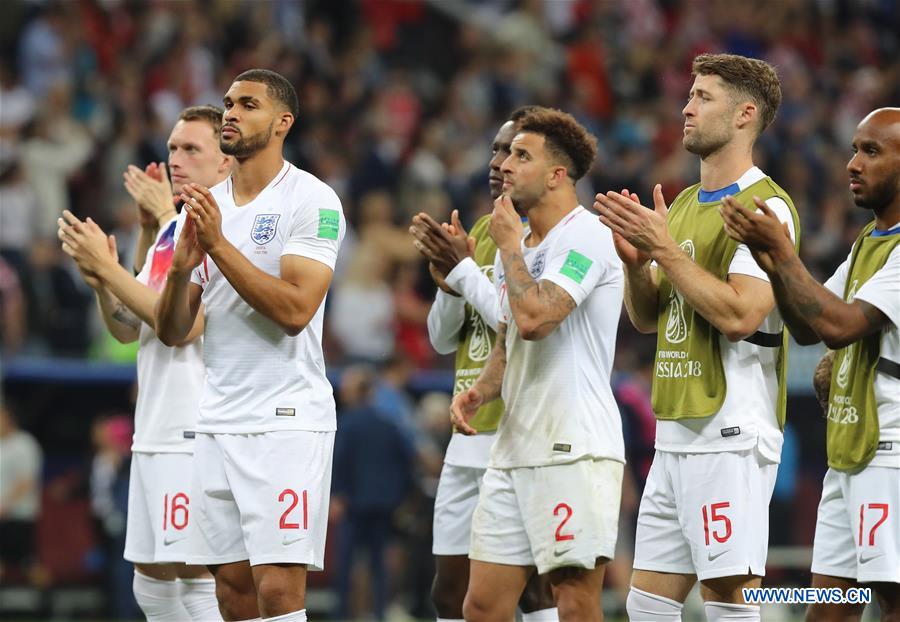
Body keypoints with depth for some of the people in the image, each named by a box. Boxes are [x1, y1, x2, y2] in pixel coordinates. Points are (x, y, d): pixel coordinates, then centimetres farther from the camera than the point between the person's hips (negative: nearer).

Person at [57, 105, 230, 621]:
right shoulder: (169, 230, 17)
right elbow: (128, 330, 18)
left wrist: (106, 268, -17)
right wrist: (101, 282, -2)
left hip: (198, 435, -9)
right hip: (154, 432, 9)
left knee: (197, 575, -10)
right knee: (152, 576, 11)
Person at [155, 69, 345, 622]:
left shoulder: (312, 201, -7)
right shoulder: (204, 207, 12)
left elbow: (294, 310, -19)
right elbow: (172, 332, 10)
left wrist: (219, 245, -19)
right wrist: (182, 265, -9)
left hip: (287, 422, -7)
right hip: (218, 424, 7)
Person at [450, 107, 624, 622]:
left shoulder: (586, 237, -11)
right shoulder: (515, 246, 18)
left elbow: (533, 319, -24)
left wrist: (509, 244, -9)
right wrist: (479, 393, 6)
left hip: (574, 450, -9)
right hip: (513, 454, 9)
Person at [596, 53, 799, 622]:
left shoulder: (765, 206, -10)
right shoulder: (684, 204, 18)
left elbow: (739, 316, -20)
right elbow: (647, 318, 20)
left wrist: (665, 249, -16)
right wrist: (635, 259, 1)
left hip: (730, 437, -9)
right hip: (676, 435, 9)